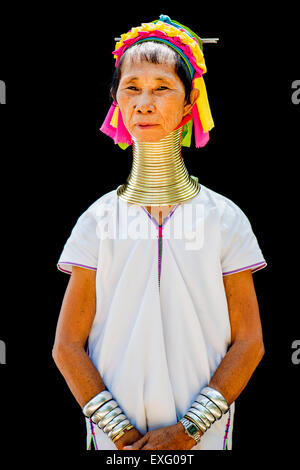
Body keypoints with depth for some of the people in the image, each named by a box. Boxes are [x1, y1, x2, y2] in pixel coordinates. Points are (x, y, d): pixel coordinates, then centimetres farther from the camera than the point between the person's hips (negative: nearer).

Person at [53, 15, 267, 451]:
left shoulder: (224, 218, -4)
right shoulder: (99, 219, -3)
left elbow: (249, 343, -4)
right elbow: (67, 346, -3)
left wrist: (189, 429, -12)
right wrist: (121, 433, -12)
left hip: (202, 435, 0)